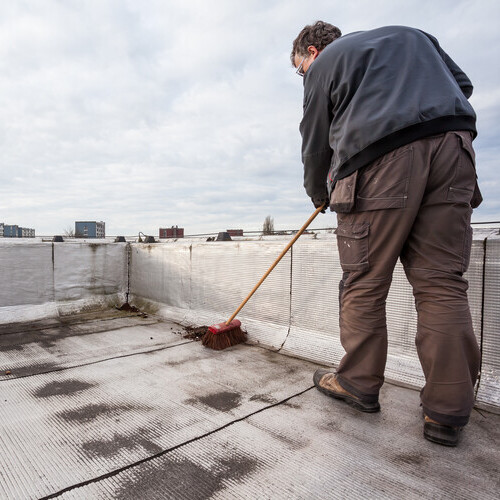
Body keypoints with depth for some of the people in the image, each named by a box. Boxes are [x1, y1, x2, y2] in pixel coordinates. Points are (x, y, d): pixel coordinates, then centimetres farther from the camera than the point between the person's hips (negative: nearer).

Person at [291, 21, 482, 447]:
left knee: (364, 281, 4)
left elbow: (315, 142, 17)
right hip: (453, 146, 6)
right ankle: (448, 411, 6)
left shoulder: (323, 64, 19)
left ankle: (359, 383, 15)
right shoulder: (412, 35, 34)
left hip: (381, 156, -5)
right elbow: (462, 84, 27)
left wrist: (319, 196, 31)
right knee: (442, 281, 2)